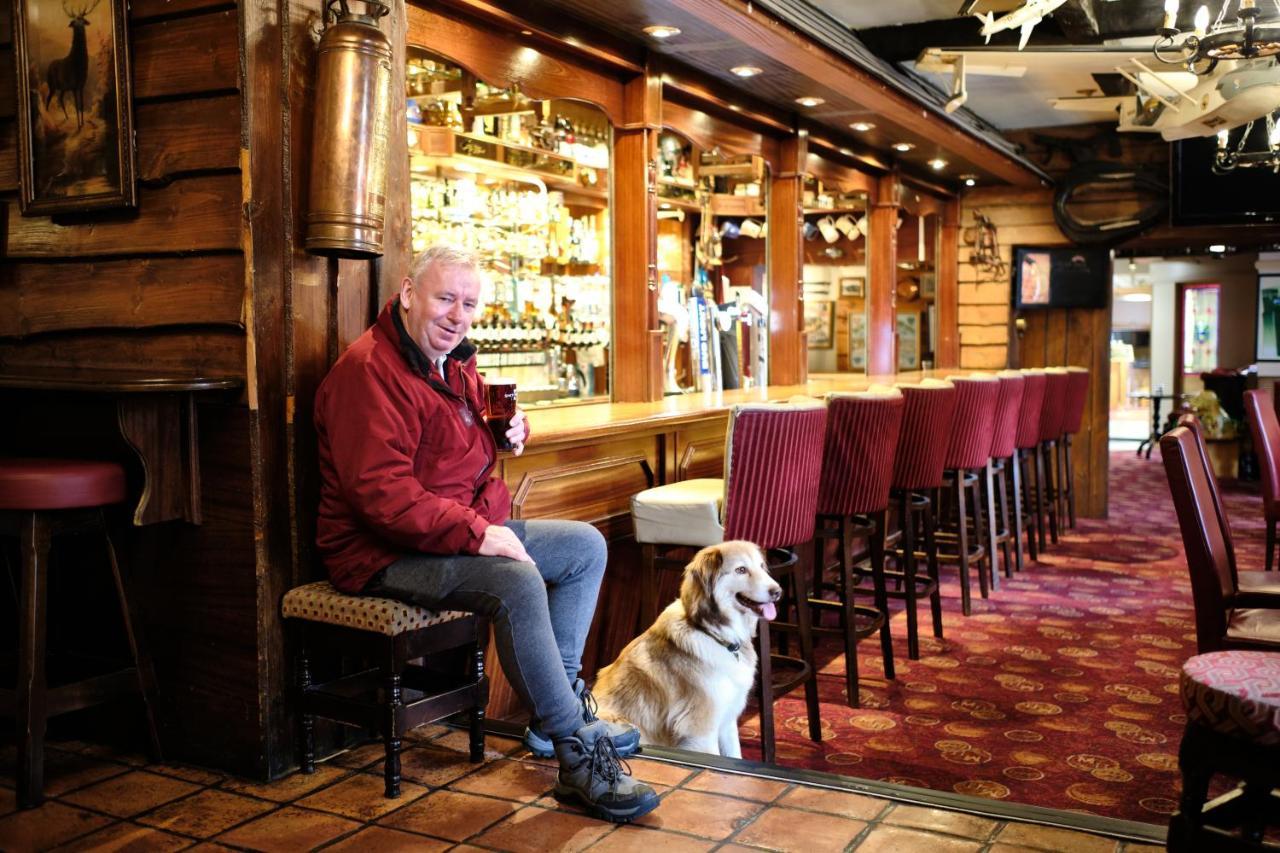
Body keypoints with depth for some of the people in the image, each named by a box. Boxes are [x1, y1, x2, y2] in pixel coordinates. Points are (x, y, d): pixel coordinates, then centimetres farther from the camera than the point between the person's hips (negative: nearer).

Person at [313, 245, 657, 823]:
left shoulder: (455, 364, 13)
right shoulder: (369, 371, -18)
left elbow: (469, 443, 30)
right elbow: (380, 492, -27)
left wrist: (509, 433, 5)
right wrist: (475, 534, -30)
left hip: (467, 530, 10)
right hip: (386, 554, -10)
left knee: (586, 546, 7)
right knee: (516, 582, -34)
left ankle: (557, 708, 8)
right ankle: (577, 758, -24)